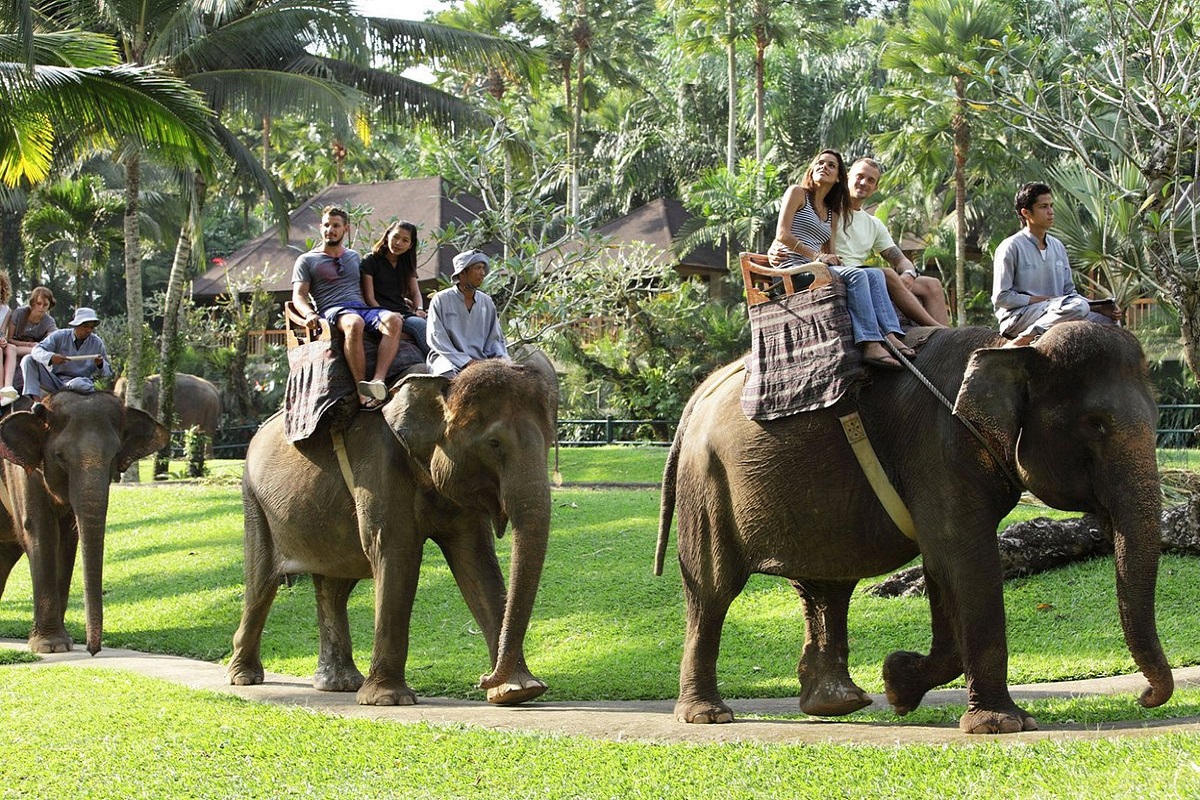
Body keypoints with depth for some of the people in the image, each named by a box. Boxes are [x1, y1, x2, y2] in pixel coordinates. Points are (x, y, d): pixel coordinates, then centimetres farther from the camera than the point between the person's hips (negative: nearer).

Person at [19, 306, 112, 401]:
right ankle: (36, 399, -31)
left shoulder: (97, 343, 3)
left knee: (79, 384, -44)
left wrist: (100, 365, -18)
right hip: (55, 380, 3)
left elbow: (108, 373, 8)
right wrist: (51, 357, -36)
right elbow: (37, 350, -14)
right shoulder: (60, 336, 0)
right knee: (28, 360, -17)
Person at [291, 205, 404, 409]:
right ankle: (362, 390, -45)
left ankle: (378, 381, -49)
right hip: (332, 310, -4)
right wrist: (309, 313, -16)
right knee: (354, 323, -42)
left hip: (362, 306, 4)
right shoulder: (307, 260, 17)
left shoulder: (354, 257, 30)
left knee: (393, 320, -32)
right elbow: (298, 295, 7)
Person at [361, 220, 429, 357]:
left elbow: (415, 292, 17)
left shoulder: (407, 265, 22)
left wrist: (419, 309, -6)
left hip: (403, 313, 5)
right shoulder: (371, 261, 4)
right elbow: (369, 297, -3)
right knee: (420, 325, -32)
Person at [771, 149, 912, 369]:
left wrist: (833, 258, -9)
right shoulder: (798, 193, 6)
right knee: (855, 275, -29)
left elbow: (831, 251, 17)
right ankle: (870, 344, -42)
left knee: (875, 274, -13)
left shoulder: (832, 213, 26)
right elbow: (782, 234, -6)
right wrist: (817, 256, -14)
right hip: (792, 267, -7)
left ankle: (890, 335, -31)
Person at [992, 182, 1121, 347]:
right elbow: (1001, 298, -8)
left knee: (1109, 319, -10)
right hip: (1016, 317, -8)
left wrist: (1099, 307, 2)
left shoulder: (1057, 247, 17)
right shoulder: (1011, 247, -5)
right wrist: (1041, 300, -12)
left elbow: (1069, 291, 19)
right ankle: (1021, 341, -28)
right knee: (1077, 307, -30)